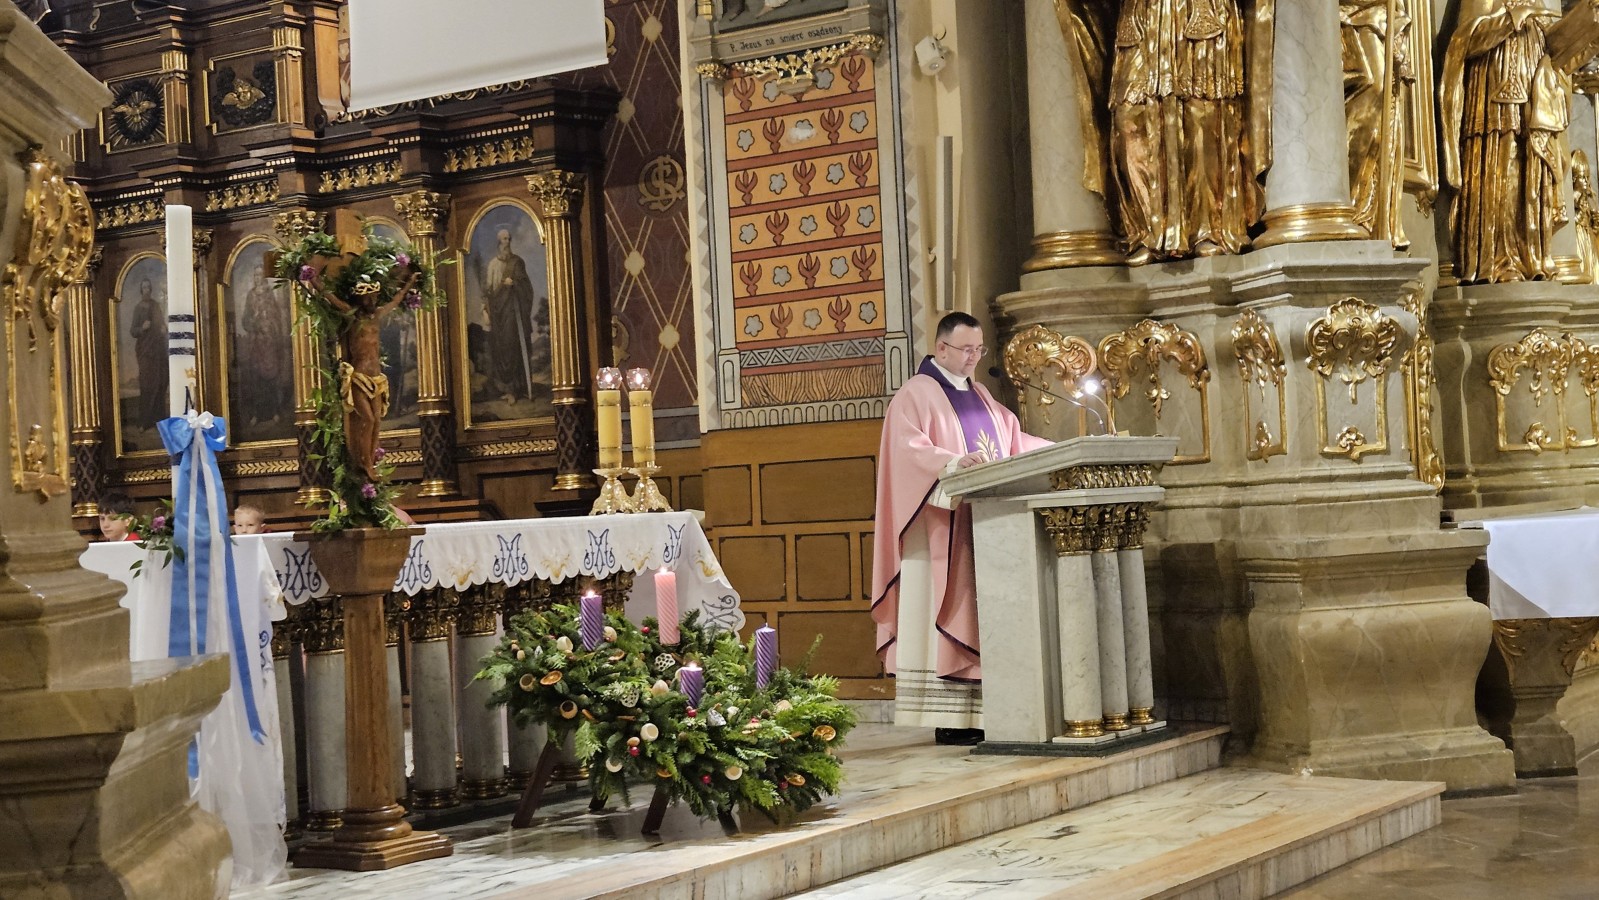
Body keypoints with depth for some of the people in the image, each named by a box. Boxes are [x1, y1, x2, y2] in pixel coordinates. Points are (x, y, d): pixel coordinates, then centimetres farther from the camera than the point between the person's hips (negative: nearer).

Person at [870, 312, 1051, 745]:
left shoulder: (980, 396, 21)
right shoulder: (915, 395, -3)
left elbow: (1015, 441, 22)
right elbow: (911, 451, -17)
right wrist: (955, 462, -34)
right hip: (944, 528, -8)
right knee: (951, 613, -10)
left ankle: (981, 715, 2)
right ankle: (951, 720, -9)